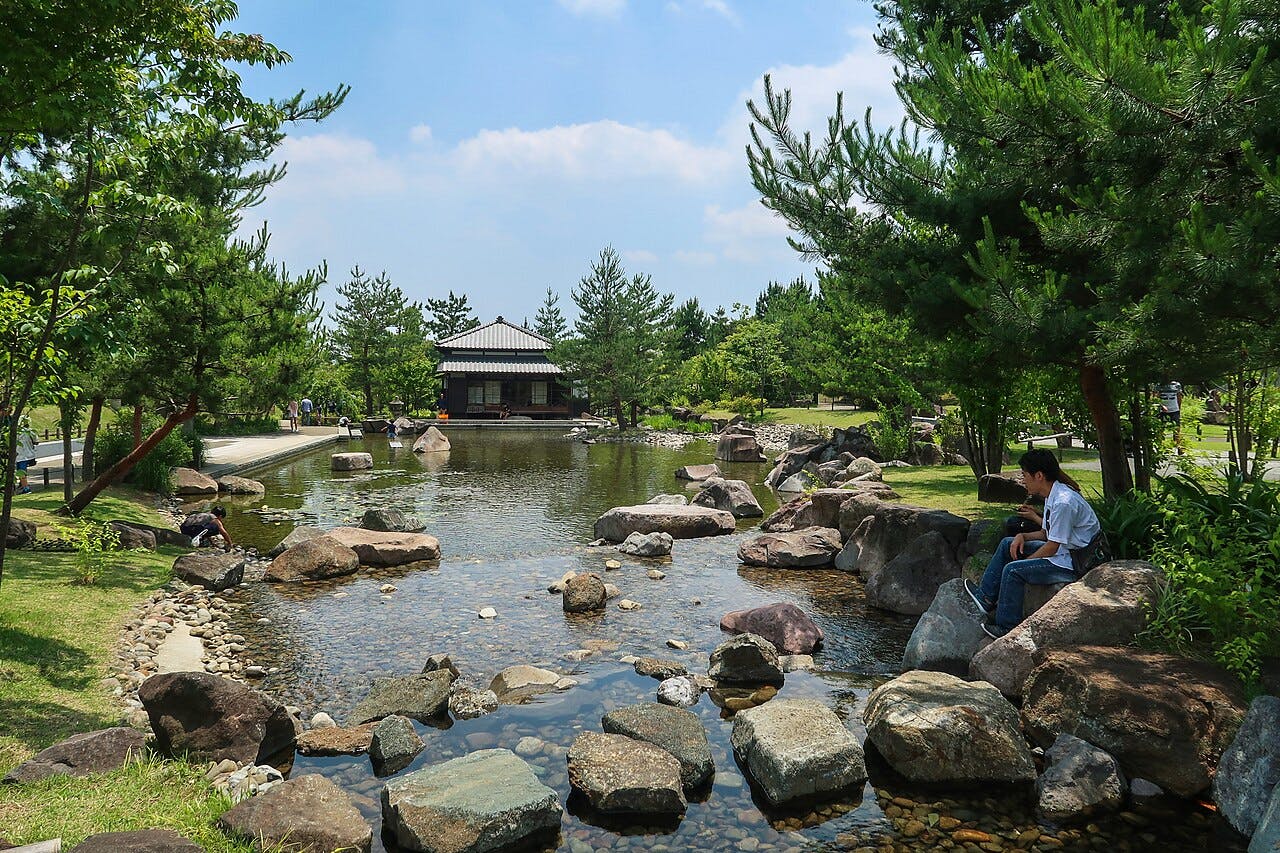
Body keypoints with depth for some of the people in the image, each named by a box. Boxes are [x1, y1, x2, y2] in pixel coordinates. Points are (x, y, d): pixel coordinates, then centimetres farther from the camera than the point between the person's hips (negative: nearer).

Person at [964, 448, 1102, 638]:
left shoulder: (1064, 502, -27)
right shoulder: (1052, 496, 5)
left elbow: (1052, 547, -22)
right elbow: (1048, 533, 16)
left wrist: (1024, 561, -10)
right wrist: (1023, 536, -1)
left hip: (1070, 564, -10)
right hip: (1061, 552, 10)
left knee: (1013, 570, -20)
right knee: (1007, 544, 11)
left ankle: (1006, 628, -7)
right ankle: (986, 596, 11)